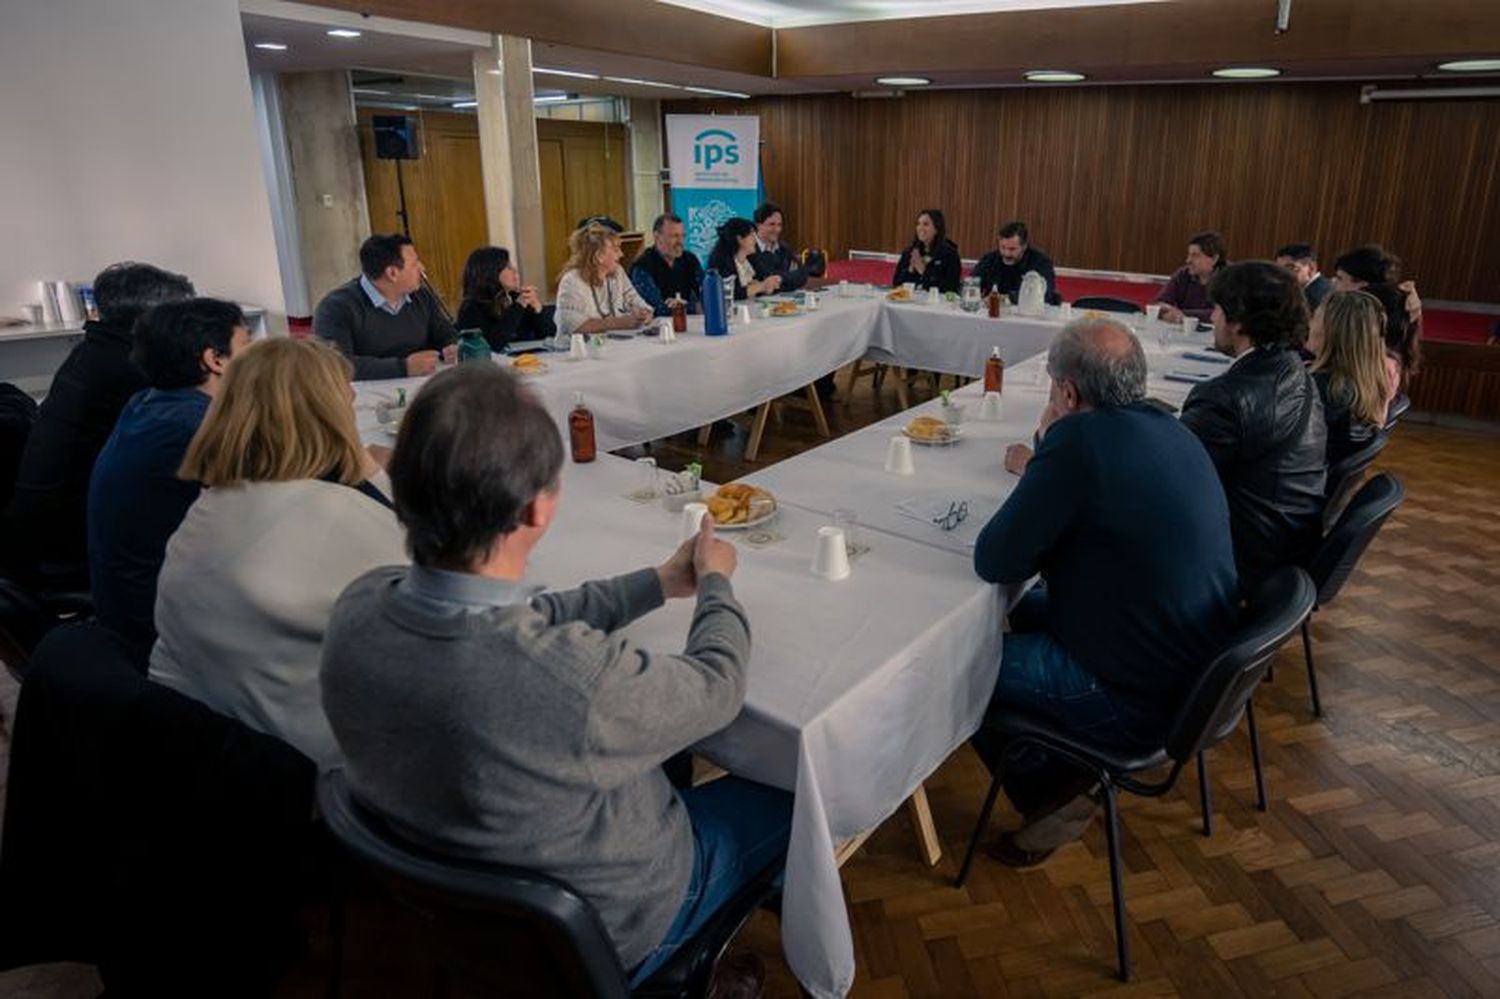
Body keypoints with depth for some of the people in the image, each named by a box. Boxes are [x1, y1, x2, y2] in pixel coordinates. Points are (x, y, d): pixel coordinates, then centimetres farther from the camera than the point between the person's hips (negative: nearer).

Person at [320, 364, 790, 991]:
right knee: (786, 788, 16)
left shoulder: (359, 609, -22)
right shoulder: (579, 678, -42)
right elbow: (717, 685, -21)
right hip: (606, 934, -5)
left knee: (666, 751, 27)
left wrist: (660, 582, 5)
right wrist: (715, 581, 0)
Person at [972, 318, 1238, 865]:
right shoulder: (1168, 430, 3)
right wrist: (1042, 464, 13)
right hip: (1200, 672, 9)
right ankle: (1066, 776, 22)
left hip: (1135, 702, -9)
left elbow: (993, 562, -19)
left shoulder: (1081, 439, -25)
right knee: (1031, 607, 25)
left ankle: (1050, 796, 15)